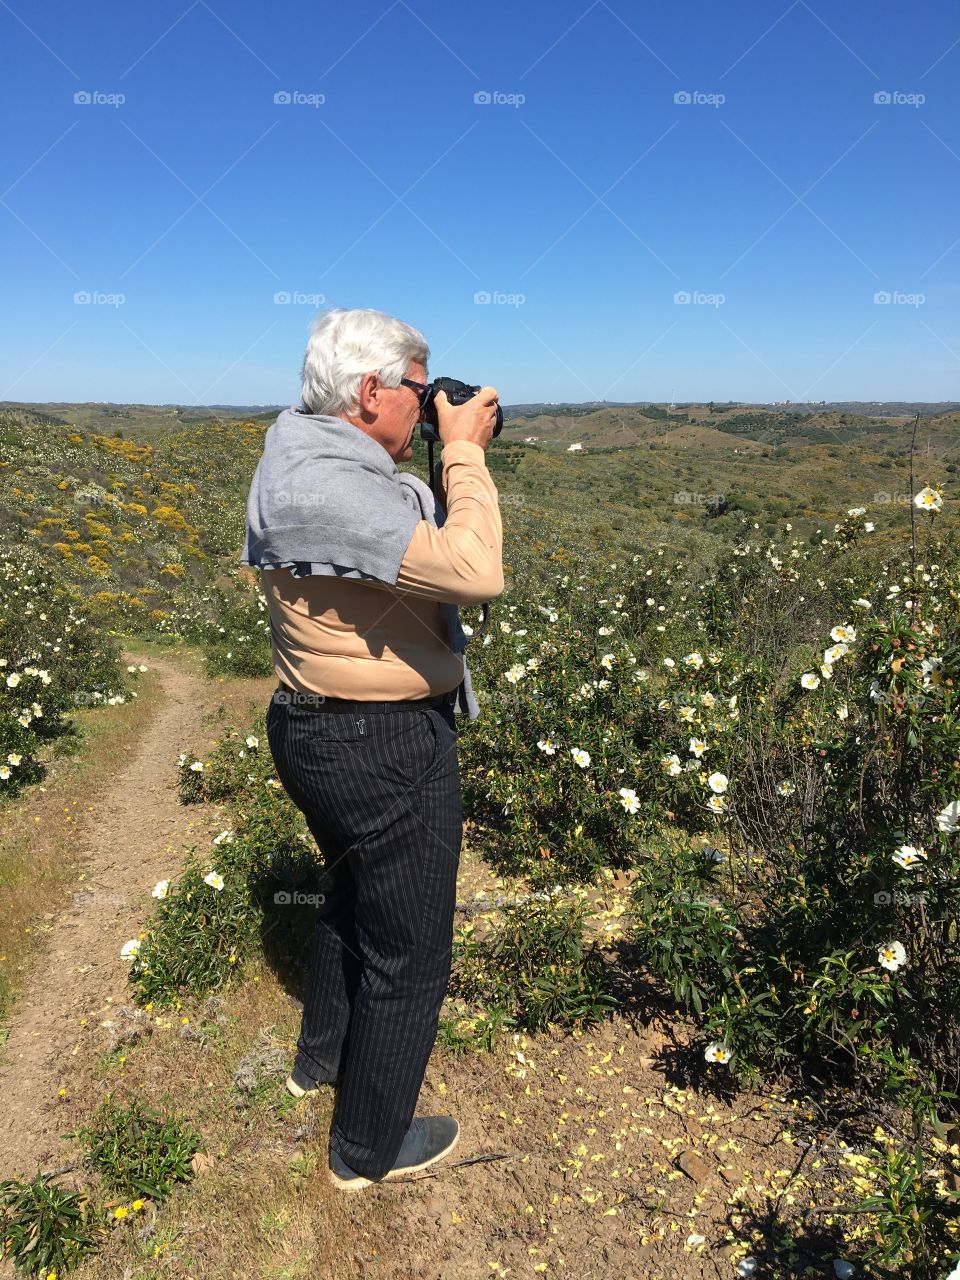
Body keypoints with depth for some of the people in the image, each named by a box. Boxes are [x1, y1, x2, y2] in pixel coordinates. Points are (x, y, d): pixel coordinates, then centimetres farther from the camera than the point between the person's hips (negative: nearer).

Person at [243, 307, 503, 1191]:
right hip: (384, 749, -11)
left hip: (324, 732, 11)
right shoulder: (325, 487, -27)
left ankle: (322, 1058, 56)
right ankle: (370, 1150, 33)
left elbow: (414, 547, 14)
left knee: (353, 899, 32)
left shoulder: (308, 455, 7)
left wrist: (452, 457, 4)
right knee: (408, 951, 10)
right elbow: (477, 573, -33)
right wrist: (464, 452, -20)